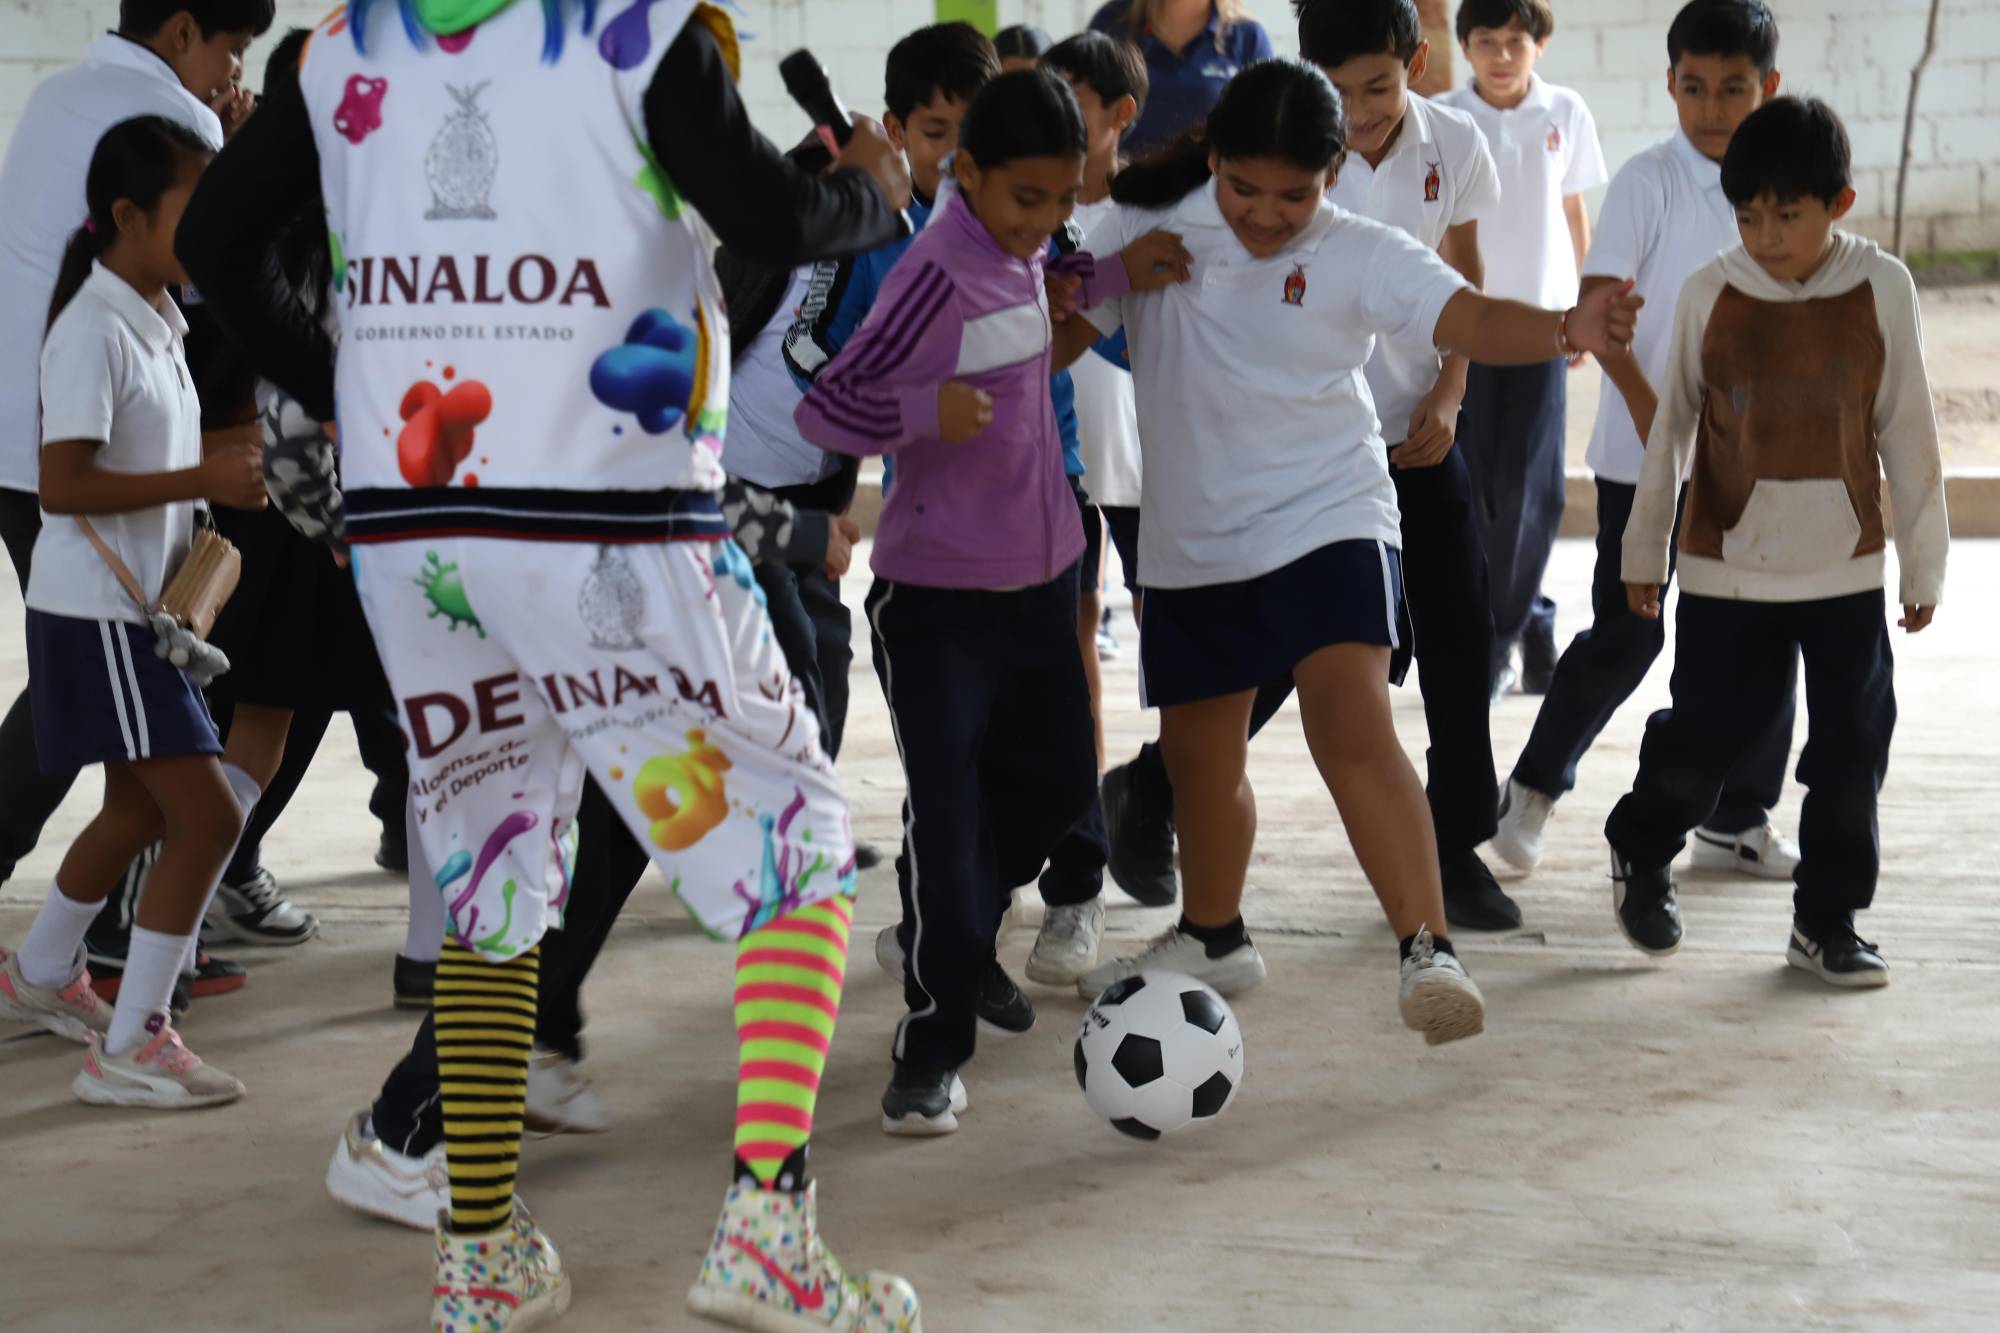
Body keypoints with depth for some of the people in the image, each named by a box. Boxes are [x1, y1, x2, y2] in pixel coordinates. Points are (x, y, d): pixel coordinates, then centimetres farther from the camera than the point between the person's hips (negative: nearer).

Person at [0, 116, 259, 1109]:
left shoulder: (157, 321, 11)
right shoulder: (95, 330, -18)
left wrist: (232, 467, 8)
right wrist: (204, 480, -26)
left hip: (140, 610, 10)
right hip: (95, 615, -10)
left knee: (141, 809, 23)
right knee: (209, 813, -13)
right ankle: (132, 1049, -8)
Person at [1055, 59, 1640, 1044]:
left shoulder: (1360, 256, -12)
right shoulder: (1148, 228, -3)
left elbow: (1465, 318, -25)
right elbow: (1056, 338, 0)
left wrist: (1566, 329, -45)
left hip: (1326, 522, -4)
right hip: (1191, 539, 4)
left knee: (1352, 724, -25)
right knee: (1196, 750, 19)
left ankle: (1426, 952, -28)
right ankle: (1210, 936, 44)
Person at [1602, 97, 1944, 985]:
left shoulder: (1882, 289, -5)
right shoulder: (1710, 294, -5)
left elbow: (1908, 433, 2)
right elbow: (1671, 425, 5)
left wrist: (1924, 560, 6)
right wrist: (1644, 547, 11)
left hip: (1847, 570, 1)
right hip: (1725, 568, -1)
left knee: (1851, 751, 5)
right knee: (1701, 738, 2)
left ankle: (1827, 922, 19)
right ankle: (1642, 852, 31)